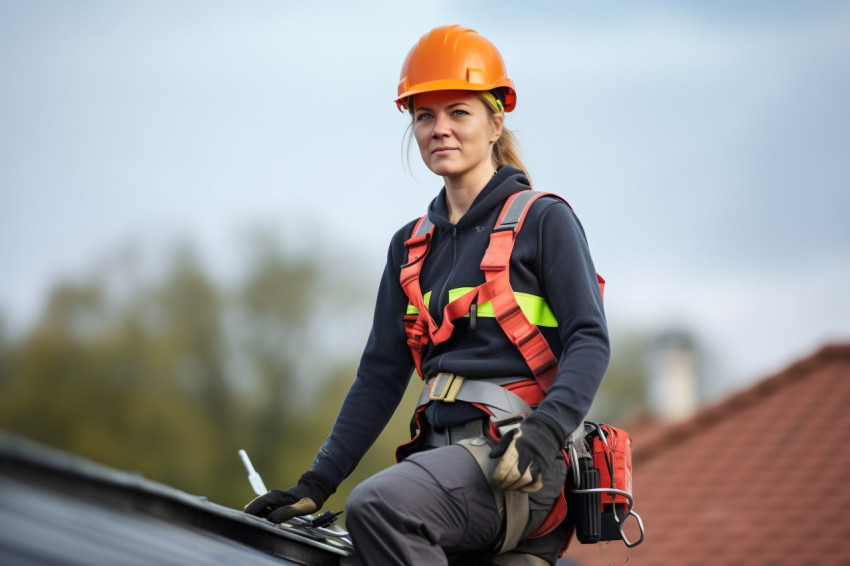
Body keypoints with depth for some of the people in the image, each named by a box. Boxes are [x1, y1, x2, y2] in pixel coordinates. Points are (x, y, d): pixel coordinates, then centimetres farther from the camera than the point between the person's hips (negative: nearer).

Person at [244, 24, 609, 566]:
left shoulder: (544, 220, 1)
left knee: (379, 504, -32)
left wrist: (543, 432, -23)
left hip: (515, 465, -7)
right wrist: (317, 484, 11)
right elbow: (381, 375, 19)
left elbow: (590, 340, -6)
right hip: (445, 454, 7)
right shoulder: (412, 246, 19)